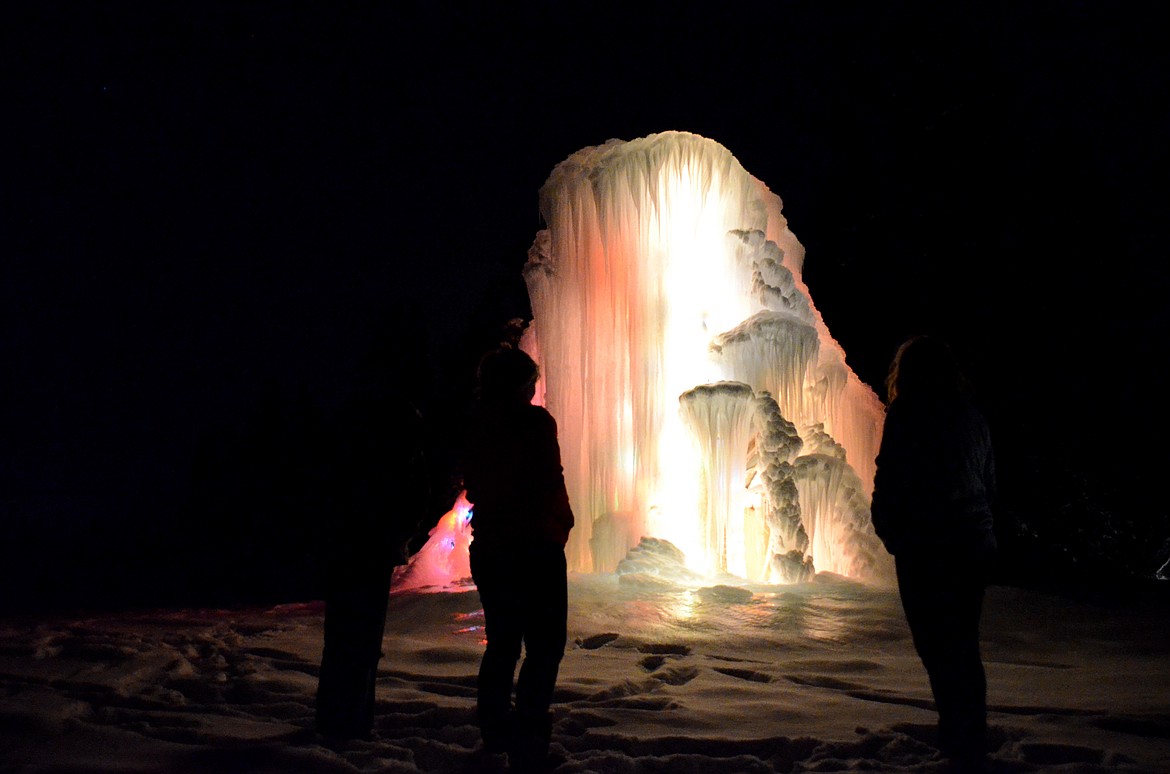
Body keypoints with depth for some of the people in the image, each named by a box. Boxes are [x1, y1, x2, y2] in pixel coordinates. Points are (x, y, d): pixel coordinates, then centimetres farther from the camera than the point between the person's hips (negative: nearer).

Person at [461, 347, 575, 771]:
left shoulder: (477, 426, 5)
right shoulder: (535, 421, -12)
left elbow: (472, 485, 11)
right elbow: (551, 484, -12)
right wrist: (562, 525, 4)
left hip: (489, 547, 7)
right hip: (535, 547, -7)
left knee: (501, 641, 17)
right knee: (545, 645, -1)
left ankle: (495, 733, 25)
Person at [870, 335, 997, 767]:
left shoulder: (906, 415, -8)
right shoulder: (972, 415, 11)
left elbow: (889, 481, -9)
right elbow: (990, 482, 16)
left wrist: (889, 534, 4)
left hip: (925, 551, -7)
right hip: (976, 546, 7)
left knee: (939, 649, -1)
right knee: (964, 646, 17)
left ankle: (960, 744, -1)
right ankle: (973, 742, 25)